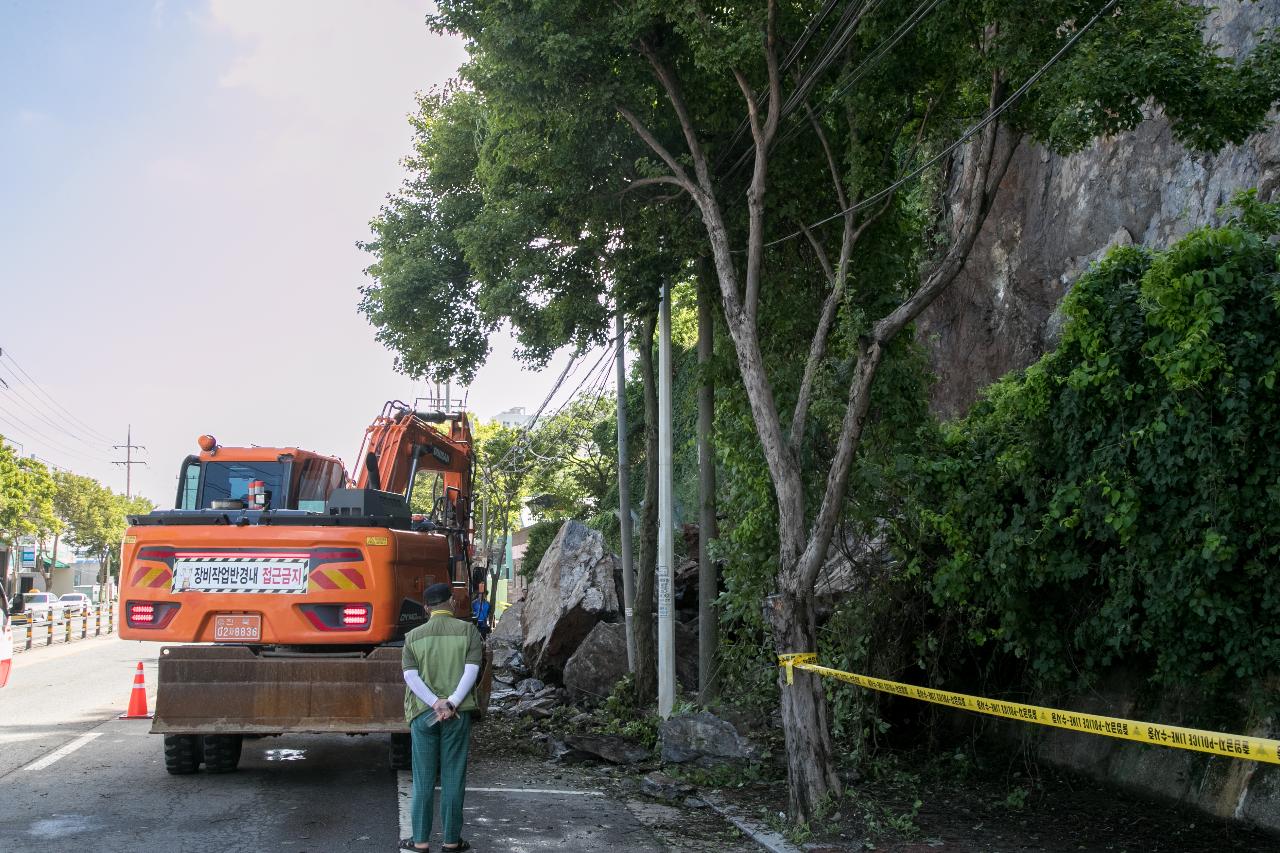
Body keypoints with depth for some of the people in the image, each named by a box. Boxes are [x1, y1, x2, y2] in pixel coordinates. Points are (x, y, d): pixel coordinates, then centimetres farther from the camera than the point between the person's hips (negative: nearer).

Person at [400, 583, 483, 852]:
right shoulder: (468, 631, 0)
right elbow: (471, 671, -10)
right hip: (458, 714, -1)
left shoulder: (413, 636, 5)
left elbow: (410, 676, -5)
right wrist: (451, 704, -13)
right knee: (453, 779, 5)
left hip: (423, 714, 1)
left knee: (423, 780, 8)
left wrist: (436, 704, -10)